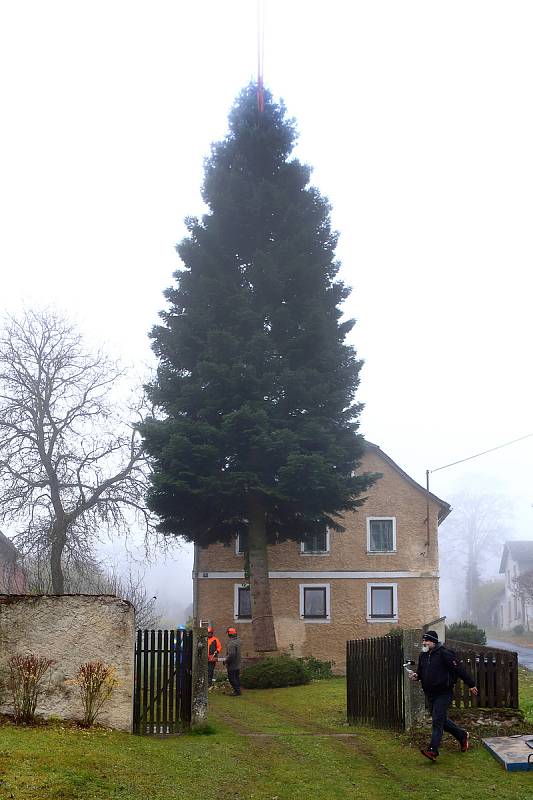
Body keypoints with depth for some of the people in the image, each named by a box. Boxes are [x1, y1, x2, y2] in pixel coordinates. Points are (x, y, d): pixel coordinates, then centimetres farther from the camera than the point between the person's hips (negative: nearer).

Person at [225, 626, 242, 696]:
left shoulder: (231, 643, -26)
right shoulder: (239, 641, 4)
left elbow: (231, 655, -29)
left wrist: (226, 661, -17)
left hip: (232, 665, -9)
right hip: (238, 664, 9)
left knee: (232, 678, 0)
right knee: (237, 677, 18)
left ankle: (237, 691, 2)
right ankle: (238, 690, 26)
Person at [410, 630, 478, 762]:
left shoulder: (444, 654, -15)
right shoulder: (423, 655, 9)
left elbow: (459, 669, -12)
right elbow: (421, 671, 22)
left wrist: (471, 684, -8)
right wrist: (416, 675, -1)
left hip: (443, 694, -8)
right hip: (430, 694, 8)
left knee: (437, 721, -12)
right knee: (441, 720, 17)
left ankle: (432, 750, -14)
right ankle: (462, 735, 37)